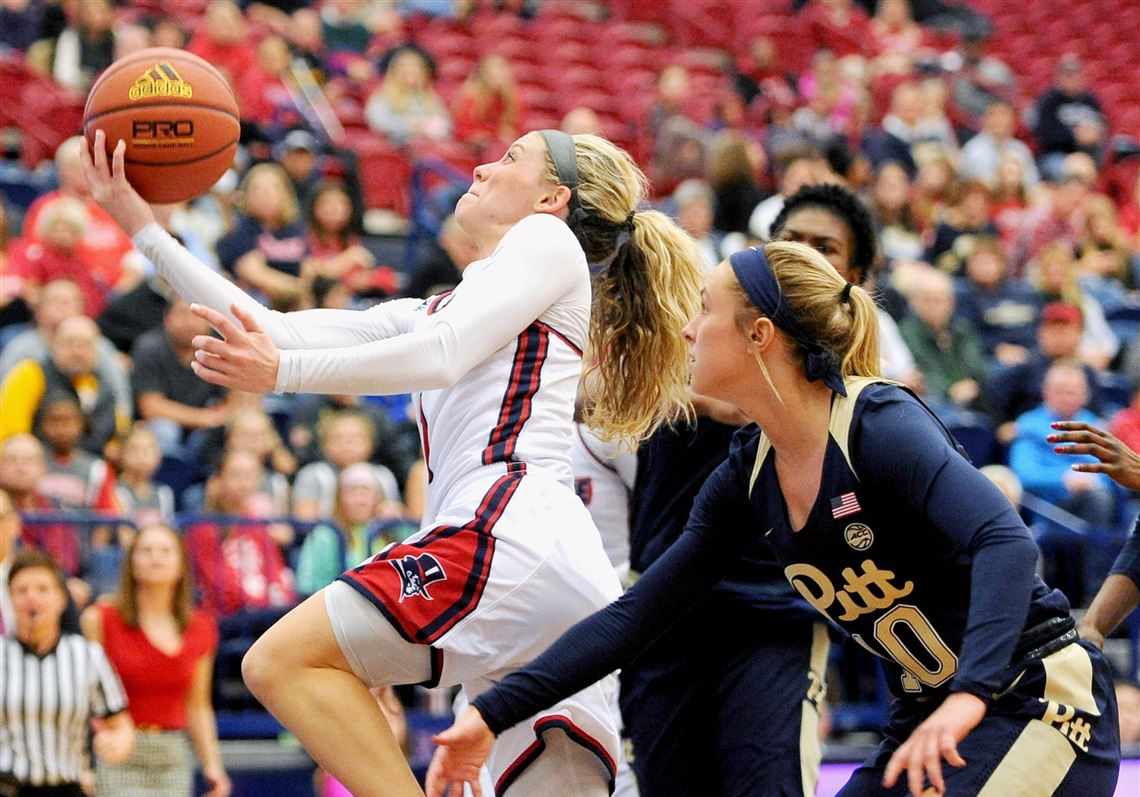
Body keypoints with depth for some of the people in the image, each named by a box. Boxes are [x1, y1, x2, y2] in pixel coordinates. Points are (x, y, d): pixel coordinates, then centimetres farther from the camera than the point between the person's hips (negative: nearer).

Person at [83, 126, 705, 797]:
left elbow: (443, 356, -5)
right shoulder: (435, 311, 34)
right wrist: (145, 226, 25)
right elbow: (276, 334, 27)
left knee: (282, 661, -14)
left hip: (516, 531, -8)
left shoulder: (548, 240, 12)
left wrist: (285, 372, -13)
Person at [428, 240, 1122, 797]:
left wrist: (968, 696, -47)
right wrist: (493, 715, 1)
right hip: (928, 718, 8)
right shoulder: (748, 476, 4)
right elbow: (634, 616, 7)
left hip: (1038, 701, -8)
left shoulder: (880, 423, -20)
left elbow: (1006, 543, -33)